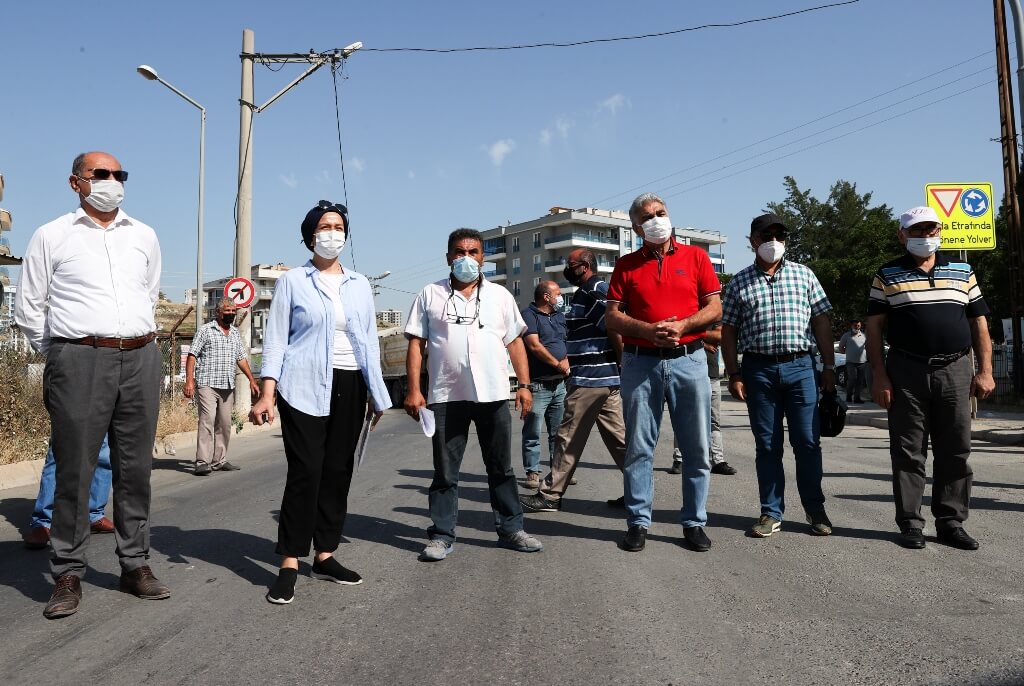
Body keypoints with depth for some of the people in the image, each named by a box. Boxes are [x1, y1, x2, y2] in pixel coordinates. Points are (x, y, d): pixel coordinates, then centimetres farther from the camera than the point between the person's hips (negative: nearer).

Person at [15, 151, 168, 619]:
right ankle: (68, 575, 9)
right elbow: (28, 308, 9)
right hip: (80, 361, -3)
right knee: (74, 470, -1)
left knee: (135, 468, 7)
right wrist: (63, 356, 8)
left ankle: (135, 565, 16)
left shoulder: (144, 236, 14)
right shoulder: (52, 236, 6)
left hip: (141, 359, 3)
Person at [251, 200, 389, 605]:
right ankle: (289, 564, 0)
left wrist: (376, 393, 13)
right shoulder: (293, 281, 3)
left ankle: (325, 556, 18)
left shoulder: (360, 285, 14)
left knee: (338, 472, 6)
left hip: (349, 386, 4)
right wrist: (267, 393, -11)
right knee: (306, 472, -10)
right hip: (304, 387, -4)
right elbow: (275, 339, -1)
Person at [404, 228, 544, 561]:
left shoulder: (500, 295, 11)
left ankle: (511, 529, 21)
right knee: (445, 472, 6)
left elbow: (515, 343, 10)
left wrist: (525, 385, 2)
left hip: (494, 395, 2)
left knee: (501, 468, 10)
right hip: (446, 397, -1)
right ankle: (442, 536, 16)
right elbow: (416, 344, 3)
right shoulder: (430, 294, 6)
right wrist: (414, 390, -5)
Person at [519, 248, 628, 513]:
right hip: (608, 378, 10)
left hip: (589, 379, -10)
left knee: (569, 439, -3)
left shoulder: (590, 293, -12)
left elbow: (615, 330, -20)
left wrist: (624, 366, -14)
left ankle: (550, 495, 5)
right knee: (618, 436, 11)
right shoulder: (599, 290, 19)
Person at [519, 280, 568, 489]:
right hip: (538, 384, -7)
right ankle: (533, 473, 2)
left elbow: (566, 342, 22)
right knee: (533, 432, -3)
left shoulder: (559, 315, 18)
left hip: (559, 383, 7)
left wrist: (566, 362, 2)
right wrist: (558, 364, -9)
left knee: (558, 432, 12)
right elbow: (535, 346, -16)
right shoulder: (529, 315, -6)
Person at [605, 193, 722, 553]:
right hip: (640, 362, 0)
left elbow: (715, 307, 5)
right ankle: (638, 521, 13)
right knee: (638, 447, 3)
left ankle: (694, 522, 15)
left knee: (697, 448, 4)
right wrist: (648, 330, -13)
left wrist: (681, 326, -12)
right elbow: (613, 316, 4)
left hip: (689, 360, 0)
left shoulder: (696, 256, 9)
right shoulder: (626, 264, 10)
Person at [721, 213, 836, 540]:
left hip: (800, 367, 1)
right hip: (759, 369, 0)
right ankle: (771, 513, 15)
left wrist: (829, 366, 3)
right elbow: (729, 331, 6)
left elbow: (821, 322, 8)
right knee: (767, 445, 6)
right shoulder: (740, 282, 6)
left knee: (808, 442, 2)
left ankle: (815, 509, 18)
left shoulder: (803, 274, 9)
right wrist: (734, 374, -1)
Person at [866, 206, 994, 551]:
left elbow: (979, 324, 13)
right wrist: (880, 376, -7)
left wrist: (985, 371, 3)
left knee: (955, 452, 6)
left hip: (955, 371, 3)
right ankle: (910, 524, 10)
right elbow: (874, 327, 1)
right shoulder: (888, 276, 5)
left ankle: (951, 523, 16)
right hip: (906, 373, -2)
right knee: (908, 453, 2)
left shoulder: (963, 272, 13)